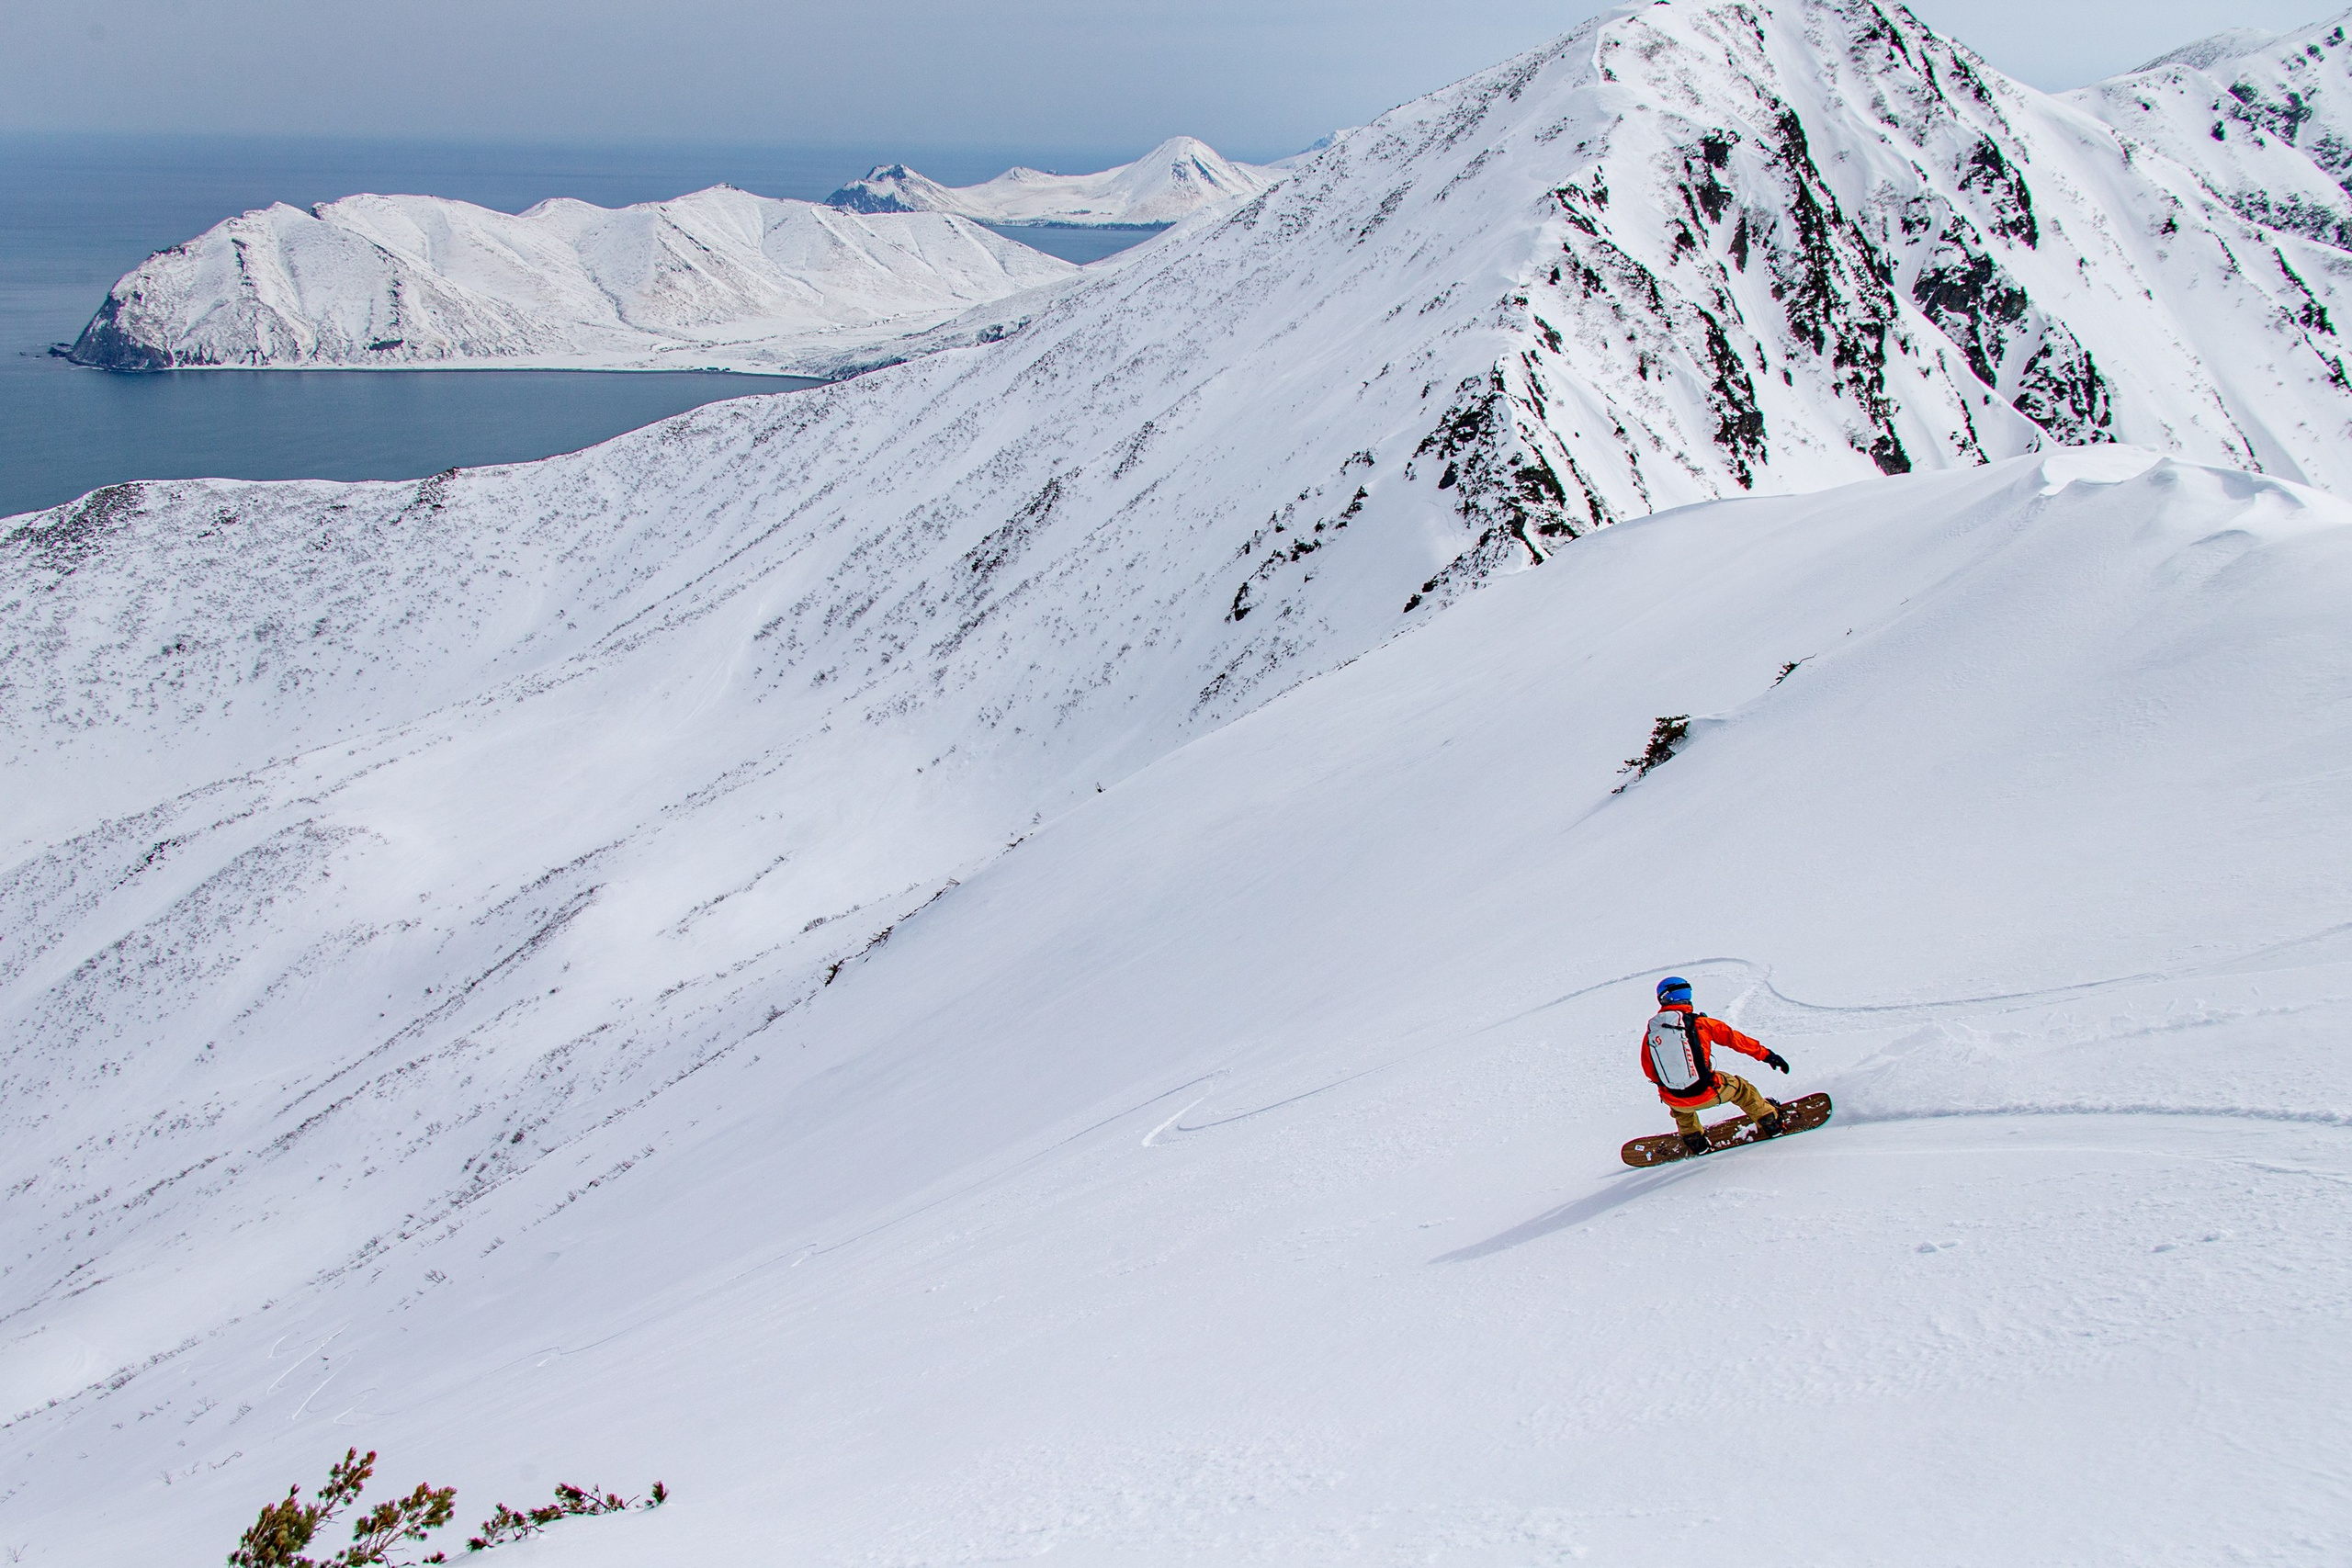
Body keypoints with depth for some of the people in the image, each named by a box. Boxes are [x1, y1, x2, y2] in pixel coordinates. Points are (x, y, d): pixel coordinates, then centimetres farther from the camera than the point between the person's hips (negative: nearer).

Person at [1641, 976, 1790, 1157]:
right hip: (1708, 1094, -2)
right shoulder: (1699, 1023, -9)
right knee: (1740, 1088, 28)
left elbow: (1650, 1072, 9)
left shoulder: (1650, 1033, -3)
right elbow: (1735, 1038, 3)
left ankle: (1694, 1139, 44)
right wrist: (1766, 1054, 14)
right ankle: (1770, 1123, 45)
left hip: (1678, 1102, 2)